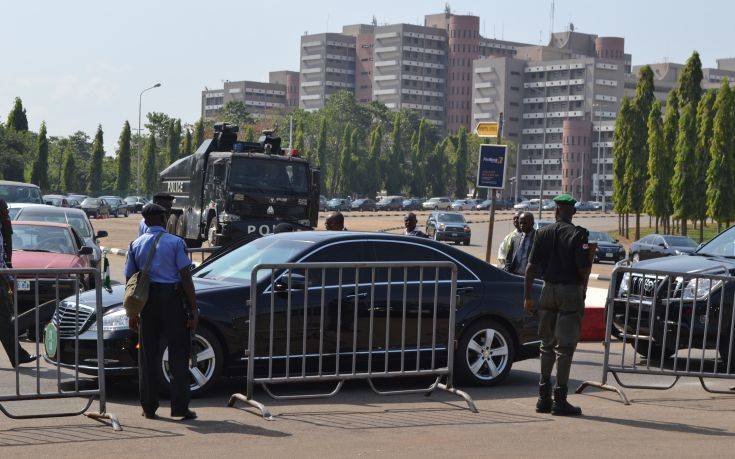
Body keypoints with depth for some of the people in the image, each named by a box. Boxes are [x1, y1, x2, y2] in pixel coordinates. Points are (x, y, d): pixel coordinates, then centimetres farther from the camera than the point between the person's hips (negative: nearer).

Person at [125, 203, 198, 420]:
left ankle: (149, 407, 10)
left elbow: (129, 280, 7)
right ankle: (179, 406, -1)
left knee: (148, 355, 9)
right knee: (179, 354, 2)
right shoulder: (175, 242, -3)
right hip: (172, 298, -3)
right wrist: (193, 309, -6)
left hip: (147, 302, 3)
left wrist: (132, 313, 12)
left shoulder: (136, 244, 8)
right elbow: (186, 278, -8)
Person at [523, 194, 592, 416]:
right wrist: (583, 288, 6)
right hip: (570, 292, -4)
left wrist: (527, 296, 6)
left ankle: (544, 398, 15)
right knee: (565, 346, 0)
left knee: (547, 344, 14)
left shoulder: (542, 233, 3)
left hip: (548, 290, 4)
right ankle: (560, 400, 0)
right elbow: (584, 269, -14)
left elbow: (531, 267, 1)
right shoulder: (578, 235, -9)